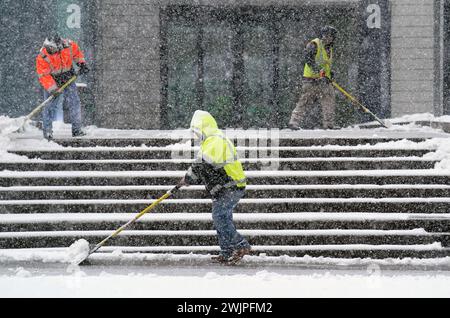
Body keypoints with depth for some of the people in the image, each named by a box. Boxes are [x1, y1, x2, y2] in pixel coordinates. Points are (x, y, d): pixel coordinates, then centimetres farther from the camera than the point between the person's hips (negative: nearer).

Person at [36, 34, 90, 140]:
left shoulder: (69, 45, -22)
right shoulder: (42, 57, -28)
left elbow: (77, 52, 3)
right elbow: (43, 75, -23)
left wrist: (81, 63, 0)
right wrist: (52, 89, -29)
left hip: (67, 78, 3)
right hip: (52, 80, -3)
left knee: (74, 102, 0)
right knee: (50, 106, -9)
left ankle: (76, 129, 8)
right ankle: (47, 131, 2)